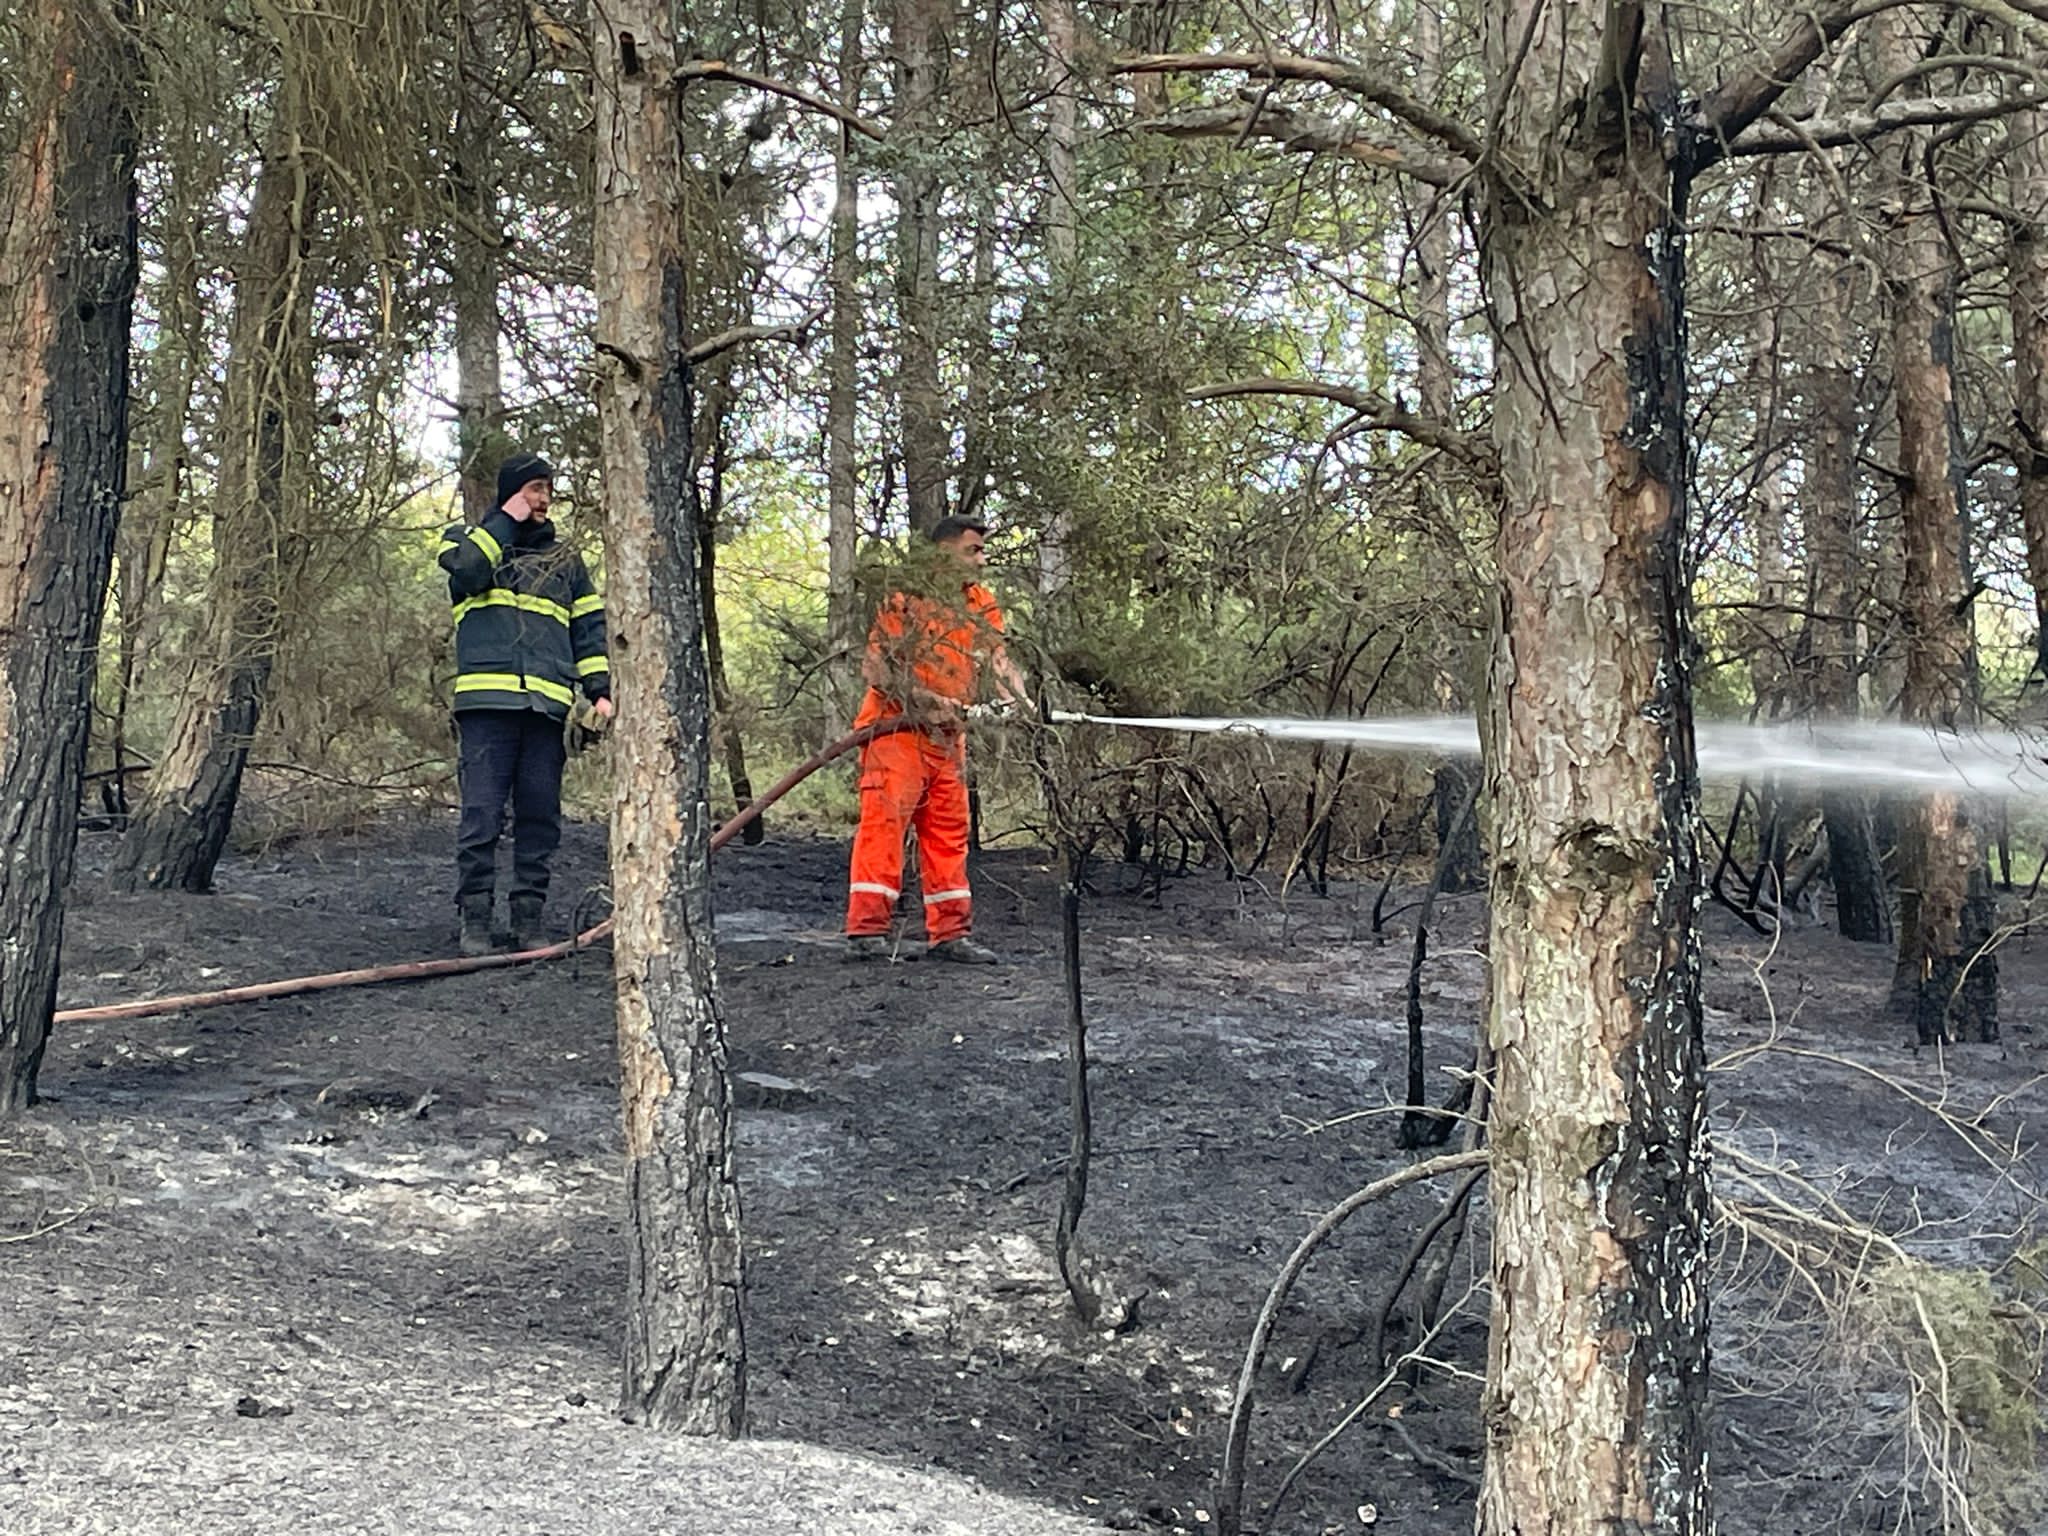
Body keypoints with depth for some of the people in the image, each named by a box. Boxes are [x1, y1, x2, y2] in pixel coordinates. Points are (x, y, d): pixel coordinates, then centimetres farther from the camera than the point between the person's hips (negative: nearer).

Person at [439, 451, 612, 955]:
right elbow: (467, 573, -11)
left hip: (546, 705, 3)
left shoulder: (564, 559, 22)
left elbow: (589, 628, 19)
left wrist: (601, 689, 7)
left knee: (540, 816, 3)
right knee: (482, 813, -6)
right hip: (488, 700, -3)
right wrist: (507, 521, -2)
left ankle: (529, 918, 10)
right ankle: (475, 918, 1)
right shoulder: (466, 537, 14)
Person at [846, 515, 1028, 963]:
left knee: (949, 832, 9)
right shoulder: (906, 598, -9)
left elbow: (999, 660, 4)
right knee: (884, 823, -9)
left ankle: (949, 932, 15)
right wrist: (924, 701, -24)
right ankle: (866, 930, -6)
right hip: (896, 726, -7)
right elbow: (875, 666, -14)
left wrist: (1016, 698, -17)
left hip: (949, 734, 7)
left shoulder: (982, 604, 12)